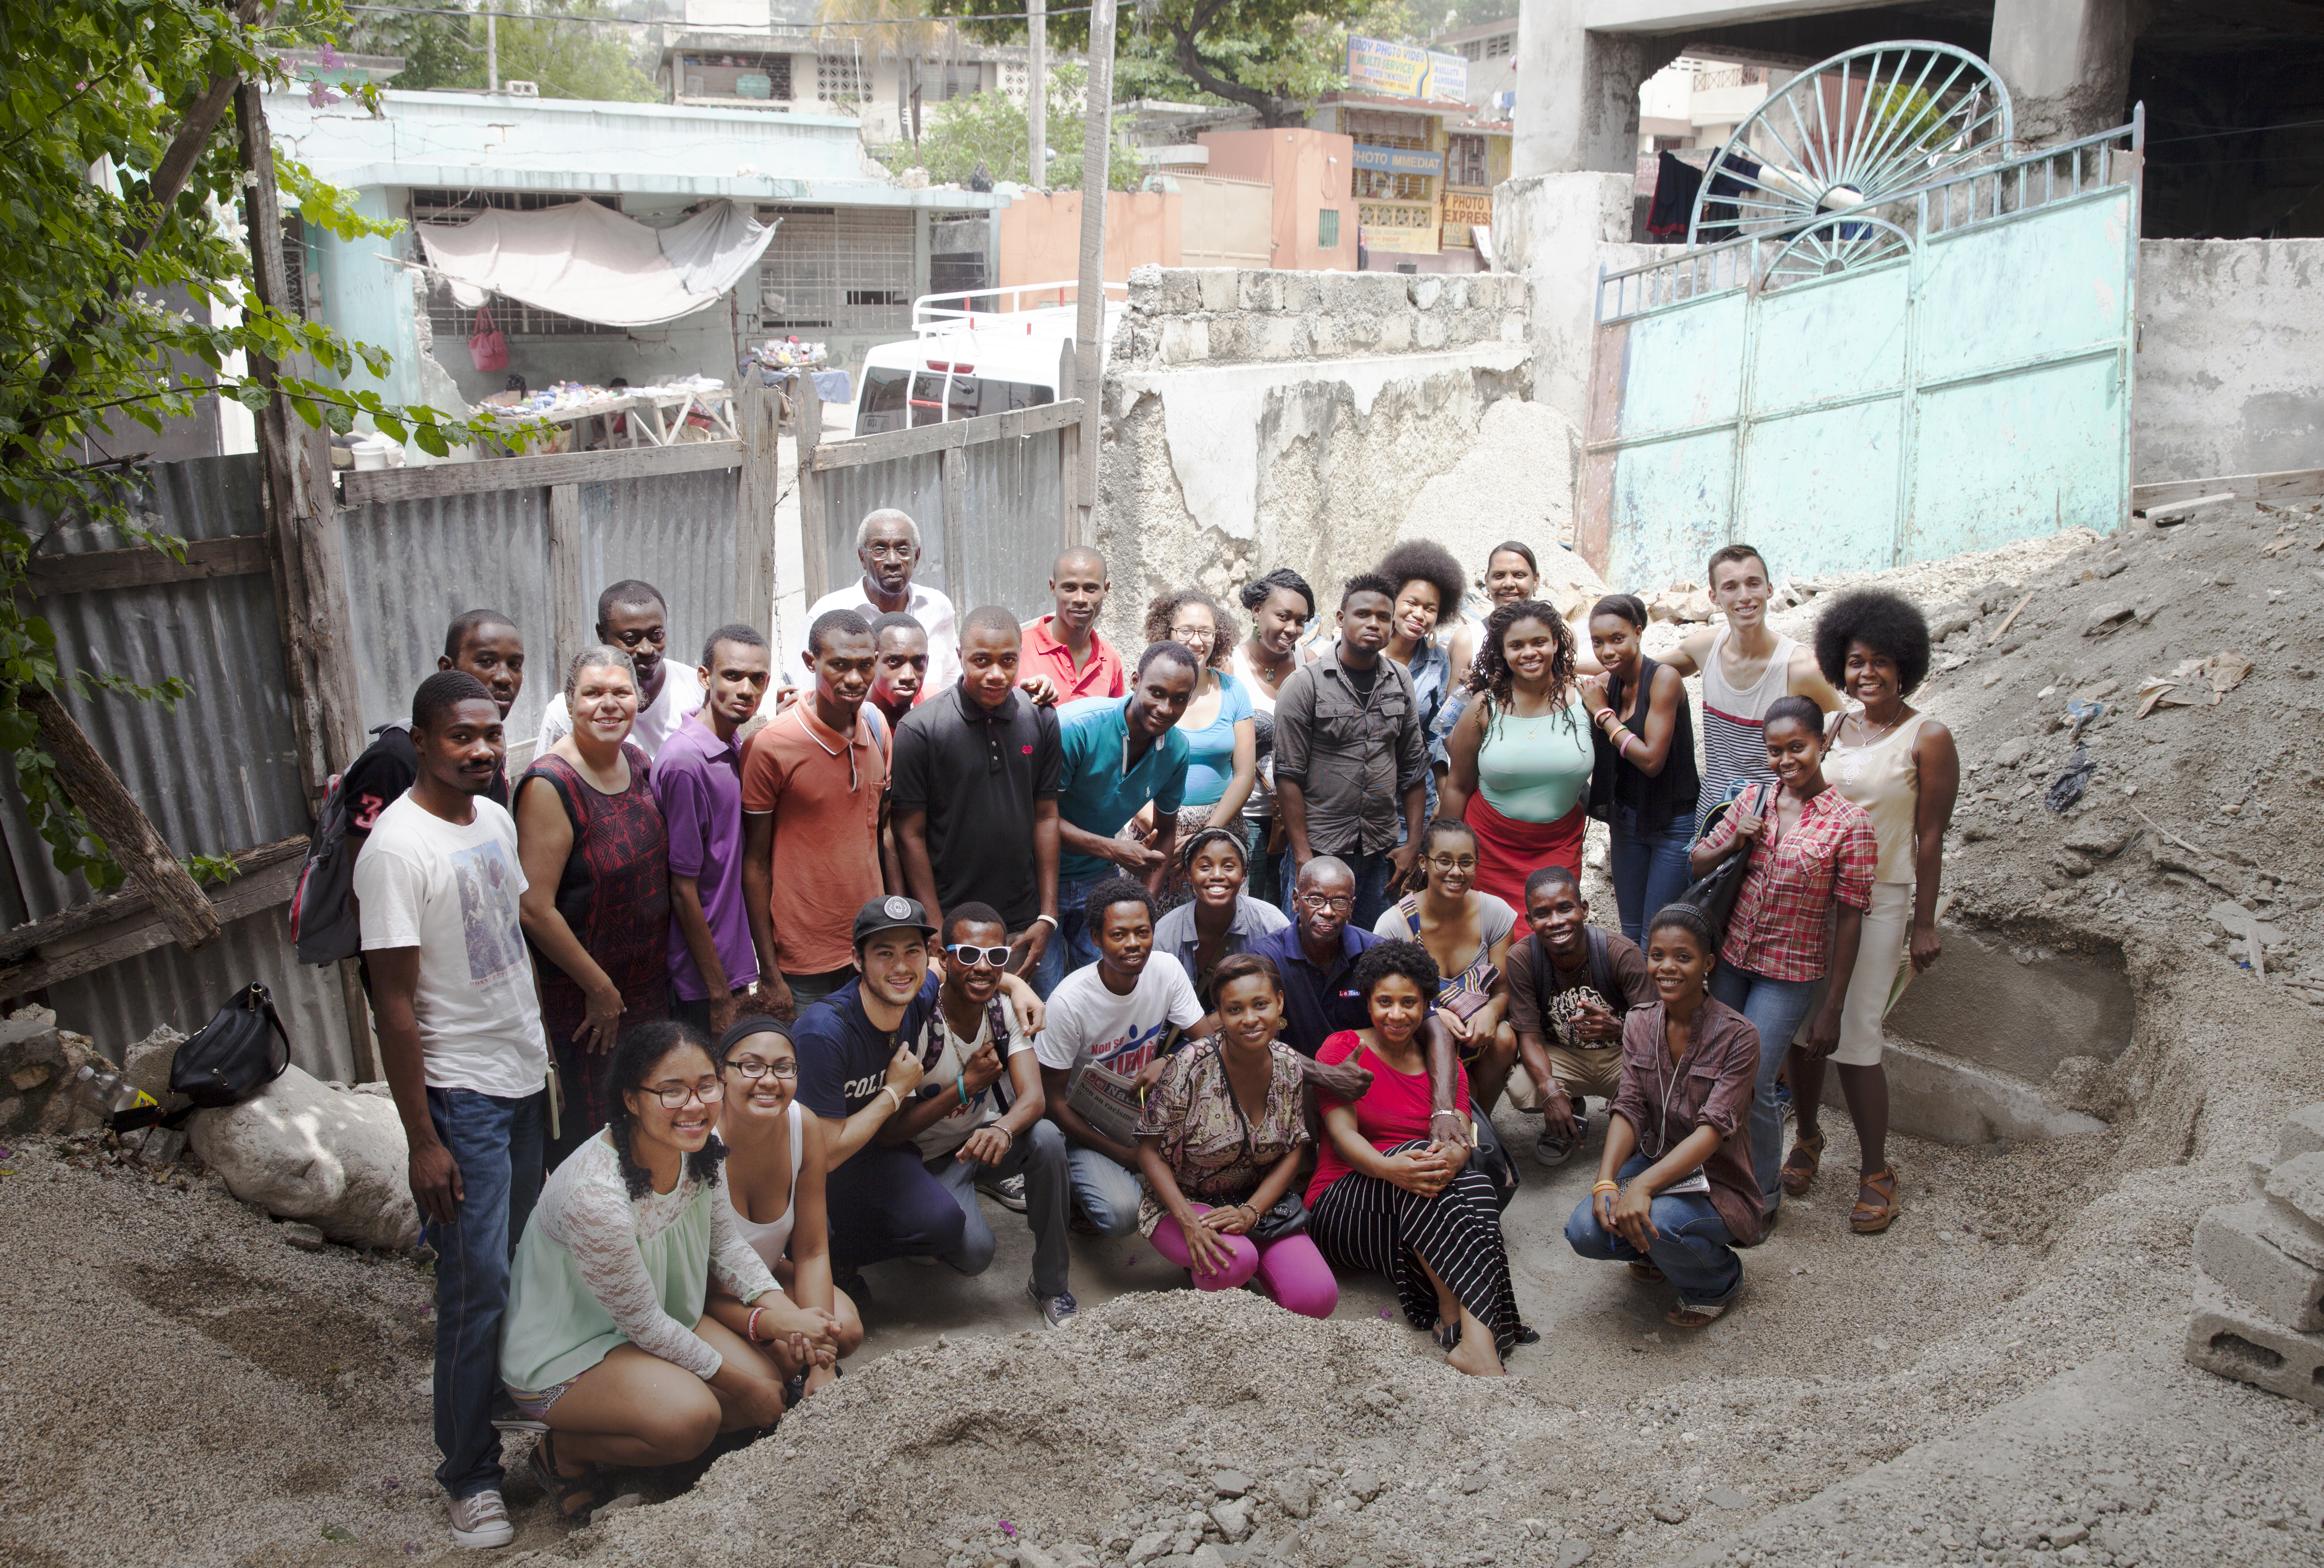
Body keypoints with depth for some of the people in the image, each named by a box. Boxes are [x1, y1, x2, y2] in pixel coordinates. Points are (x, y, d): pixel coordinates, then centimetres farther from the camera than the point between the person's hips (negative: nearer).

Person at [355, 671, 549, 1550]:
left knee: (523, 1261, 16)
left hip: (525, 1076, 7)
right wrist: (422, 1140, -18)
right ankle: (469, 1473, 13)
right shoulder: (397, 850, -20)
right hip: (460, 1092, -7)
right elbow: (395, 1005, -19)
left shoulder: (495, 819, 4)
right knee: (478, 1284, -1)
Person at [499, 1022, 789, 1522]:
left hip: (667, 1317, 8)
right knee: (691, 1416, -30)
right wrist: (729, 1375, -14)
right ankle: (563, 1451, -2)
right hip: (561, 1353, -8)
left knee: (766, 1398, -7)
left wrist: (778, 1307, -12)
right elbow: (644, 1325, -24)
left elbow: (725, 1242, 4)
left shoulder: (700, 1146, -13)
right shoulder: (595, 1196, -36)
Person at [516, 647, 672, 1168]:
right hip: (582, 1000, -7)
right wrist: (600, 989, -15)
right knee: (589, 1130, 5)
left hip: (651, 984, 7)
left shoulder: (637, 763, 3)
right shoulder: (550, 785, -20)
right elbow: (535, 909, -22)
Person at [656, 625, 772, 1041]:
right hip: (702, 987, -8)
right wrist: (720, 996, -16)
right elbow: (683, 889, -19)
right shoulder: (685, 761, -20)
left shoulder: (734, 748, 6)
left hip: (737, 964, 8)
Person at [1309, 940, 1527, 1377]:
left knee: (1476, 1185, -30)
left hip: (1413, 1209, 4)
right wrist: (1390, 1168, -33)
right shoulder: (1343, 1048, 3)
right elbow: (1342, 1133, -11)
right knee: (1416, 1153, -34)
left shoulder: (1445, 1066, 15)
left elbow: (1461, 1139, -2)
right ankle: (1462, 1328, -42)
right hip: (1340, 1205, -3)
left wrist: (1451, 1157, -29)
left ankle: (1464, 1331, -43)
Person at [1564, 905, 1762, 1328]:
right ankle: (1660, 1251, 13)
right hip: (1655, 1162, 4)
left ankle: (1721, 1280, 1)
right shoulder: (1641, 1023, -1)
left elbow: (1713, 1130, -24)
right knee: (1585, 1231, -21)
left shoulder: (1738, 1036, -17)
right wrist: (1606, 1181, -24)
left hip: (1718, 1181, -4)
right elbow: (1629, 1109, -6)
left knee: (1660, 1220, -34)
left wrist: (1643, 1186, -37)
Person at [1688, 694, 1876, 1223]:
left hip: (1790, 974, -4)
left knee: (1751, 1084, -4)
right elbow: (1698, 865, 9)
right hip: (1731, 960, 4)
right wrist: (1732, 843, -14)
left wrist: (1832, 1011, -9)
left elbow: (1849, 921, -10)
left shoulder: (1849, 824, -13)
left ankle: (1765, 1191, 20)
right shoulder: (1753, 800, 0)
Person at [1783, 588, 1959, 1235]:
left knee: (1855, 1040, -4)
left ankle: (1876, 1173, 13)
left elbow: (1930, 837, -8)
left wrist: (1924, 923, -7)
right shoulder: (1837, 727, 7)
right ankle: (1808, 1139, 30)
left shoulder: (1928, 738, -8)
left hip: (1879, 901, -5)